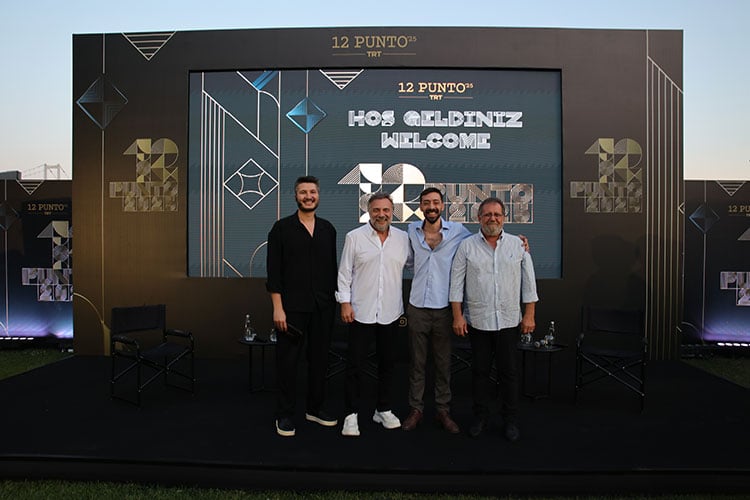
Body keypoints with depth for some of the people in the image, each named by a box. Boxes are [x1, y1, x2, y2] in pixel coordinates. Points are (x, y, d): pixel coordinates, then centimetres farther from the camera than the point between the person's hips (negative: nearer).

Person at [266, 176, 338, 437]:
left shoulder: (328, 229, 9)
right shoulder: (282, 228, -2)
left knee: (319, 357, 12)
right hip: (292, 307, -4)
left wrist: (335, 299, 8)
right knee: (288, 359, 4)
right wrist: (277, 307, -11)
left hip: (323, 306, 4)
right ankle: (285, 414, 18)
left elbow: (332, 268, 13)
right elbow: (274, 271, -6)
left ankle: (315, 408, 28)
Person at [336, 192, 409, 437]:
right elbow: (344, 273, -1)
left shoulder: (403, 238, 5)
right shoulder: (354, 237, -2)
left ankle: (384, 410, 29)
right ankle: (351, 414, 15)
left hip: (391, 313, 3)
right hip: (361, 312, -3)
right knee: (355, 364, 2)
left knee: (387, 363, 13)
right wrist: (344, 302, -7)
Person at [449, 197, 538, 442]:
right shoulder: (466, 246, 0)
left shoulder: (518, 245, 4)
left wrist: (529, 315, 2)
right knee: (480, 371, 10)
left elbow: (529, 281, 6)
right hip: (477, 321, 0)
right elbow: (456, 282, 0)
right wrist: (457, 316, -4)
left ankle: (511, 420, 23)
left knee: (509, 372, 8)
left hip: (509, 321, 1)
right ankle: (480, 416, 26)